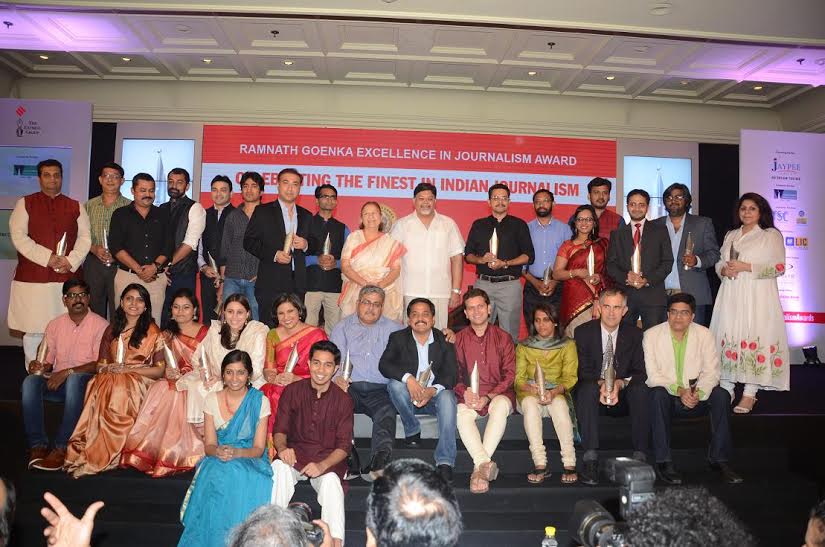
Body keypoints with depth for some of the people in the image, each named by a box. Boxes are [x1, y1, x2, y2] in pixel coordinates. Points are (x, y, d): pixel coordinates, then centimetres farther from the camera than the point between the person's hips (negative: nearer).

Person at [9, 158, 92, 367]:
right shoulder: (25, 203, 8)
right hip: (32, 278, -1)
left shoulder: (75, 207, 13)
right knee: (33, 331, 0)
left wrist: (70, 261, -9)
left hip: (67, 278, 1)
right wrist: (48, 258, -13)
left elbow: (84, 238, 8)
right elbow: (18, 237, -3)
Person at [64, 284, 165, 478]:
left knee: (118, 388, -34)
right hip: (112, 378, 3)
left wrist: (128, 369, -9)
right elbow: (101, 365, 16)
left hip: (140, 381, -3)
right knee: (97, 387, -30)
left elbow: (159, 370, 0)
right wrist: (109, 369, -7)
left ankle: (99, 456, -30)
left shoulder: (153, 332, 5)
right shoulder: (112, 330, 18)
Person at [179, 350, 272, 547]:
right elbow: (209, 446, 1)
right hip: (218, 461, 2)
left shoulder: (260, 401, -2)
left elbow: (258, 449, -4)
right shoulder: (212, 399, 4)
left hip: (250, 460, -1)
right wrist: (218, 451, -23)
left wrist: (236, 452, -25)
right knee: (217, 480, -33)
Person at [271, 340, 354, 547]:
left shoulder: (343, 400, -1)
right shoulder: (292, 391, 3)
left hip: (328, 461, -1)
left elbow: (344, 445, -4)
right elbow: (280, 429, 3)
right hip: (295, 454, 1)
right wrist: (282, 448, -21)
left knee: (331, 481, -33)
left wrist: (322, 465, -23)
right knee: (279, 468, -32)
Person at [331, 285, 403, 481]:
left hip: (379, 390, 0)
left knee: (387, 412, -31)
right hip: (350, 386, 0)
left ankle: (379, 461, -46)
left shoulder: (394, 329, 23)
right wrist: (337, 376, -15)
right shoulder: (343, 327, 21)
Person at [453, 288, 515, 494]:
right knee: (461, 412, -33)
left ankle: (479, 467, -36)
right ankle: (486, 464, -39)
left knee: (501, 405, -36)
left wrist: (488, 397, -14)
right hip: (468, 395, 1)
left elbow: (510, 374, 1)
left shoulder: (503, 338, 8)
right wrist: (464, 392, -15)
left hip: (498, 394, -1)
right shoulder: (458, 339, 11)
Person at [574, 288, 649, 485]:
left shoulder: (634, 334, 4)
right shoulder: (583, 332, -1)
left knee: (640, 388, -29)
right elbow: (583, 371, -5)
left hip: (622, 397, 1)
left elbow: (639, 372, -1)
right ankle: (590, 458, -36)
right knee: (587, 387, -34)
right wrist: (601, 384, -25)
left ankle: (640, 456, -27)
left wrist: (621, 383, -22)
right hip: (594, 395, -1)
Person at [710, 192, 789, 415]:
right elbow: (719, 263, 21)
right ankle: (726, 390, 5)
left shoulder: (772, 235, 4)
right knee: (727, 338, 0)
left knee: (754, 338, -9)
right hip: (731, 296, 5)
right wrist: (724, 270, -3)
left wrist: (746, 267, -13)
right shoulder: (730, 235, 19)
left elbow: (779, 267, -4)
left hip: (757, 298, -4)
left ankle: (749, 394, -6)